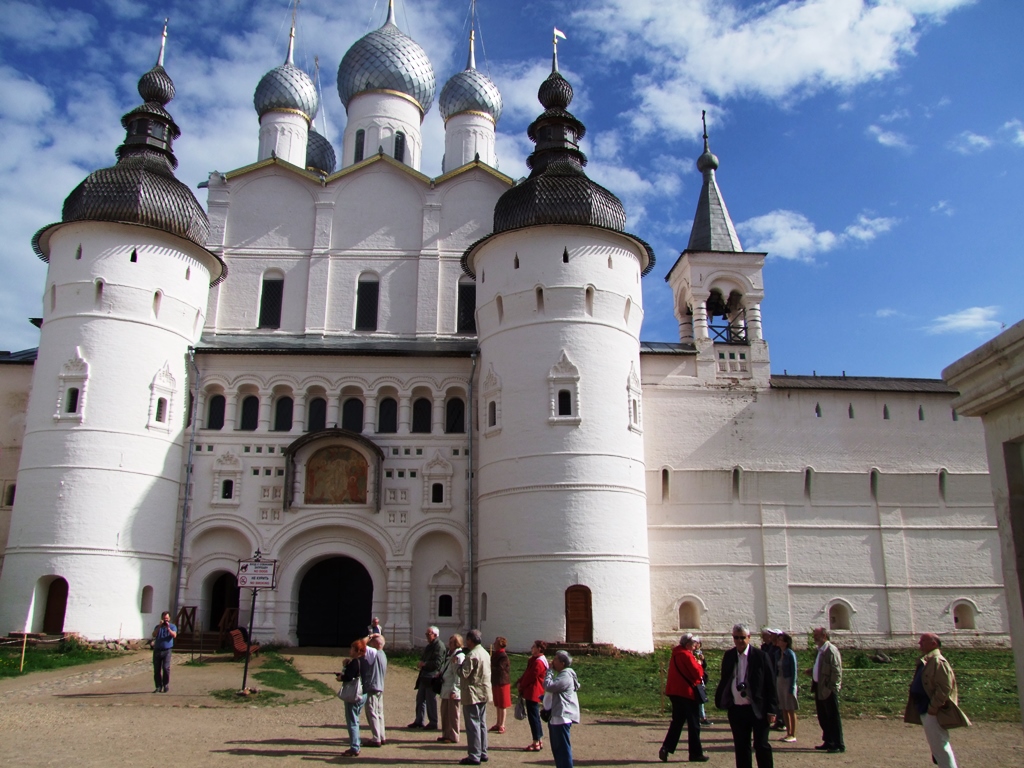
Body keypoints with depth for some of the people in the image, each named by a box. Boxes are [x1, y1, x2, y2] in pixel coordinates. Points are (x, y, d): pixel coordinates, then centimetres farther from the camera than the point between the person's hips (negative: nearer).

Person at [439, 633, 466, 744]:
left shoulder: (459, 657, -16)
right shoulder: (449, 654, 13)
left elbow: (458, 675, -19)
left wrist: (454, 690, -21)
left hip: (453, 691, -9)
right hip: (446, 689, 9)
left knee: (453, 714, 1)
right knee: (445, 713, 15)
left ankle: (453, 737, 10)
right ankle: (446, 734, 25)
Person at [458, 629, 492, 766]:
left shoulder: (471, 655, -18)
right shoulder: (485, 653, 11)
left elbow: (464, 674, -22)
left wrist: (460, 665, -3)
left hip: (472, 694, -9)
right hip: (484, 693, 9)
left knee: (473, 725, -4)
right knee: (481, 724, 14)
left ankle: (474, 756, -2)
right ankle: (483, 753, 20)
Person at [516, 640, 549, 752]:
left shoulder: (538, 662, -21)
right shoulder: (534, 659, 12)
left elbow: (530, 677, -19)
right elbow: (527, 673, 13)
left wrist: (521, 687, -5)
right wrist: (519, 682, 0)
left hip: (533, 693, -10)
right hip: (533, 693, 10)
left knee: (533, 717, -3)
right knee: (535, 716, 16)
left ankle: (536, 744, 3)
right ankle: (539, 741, 23)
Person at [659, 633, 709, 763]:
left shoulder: (675, 654, 13)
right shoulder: (686, 655, -14)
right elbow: (698, 673, -16)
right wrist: (699, 665, 3)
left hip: (674, 692, 8)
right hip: (686, 692, -8)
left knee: (677, 721, 12)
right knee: (693, 724, 3)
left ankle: (666, 748, 1)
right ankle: (696, 753, 9)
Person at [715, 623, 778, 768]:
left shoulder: (761, 656, -7)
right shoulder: (729, 656, 5)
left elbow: (770, 684, -6)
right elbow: (724, 680, 12)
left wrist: (771, 709, -8)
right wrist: (720, 700, 4)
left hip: (757, 709, -4)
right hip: (736, 709, 4)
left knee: (761, 745, 2)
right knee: (741, 747, 11)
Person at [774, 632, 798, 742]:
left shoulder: (790, 654, -13)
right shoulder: (778, 653, 6)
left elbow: (794, 671, -12)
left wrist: (792, 687, -14)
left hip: (788, 682, -7)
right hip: (779, 682, 7)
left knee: (791, 710, 2)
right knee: (784, 709, 11)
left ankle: (793, 735, 11)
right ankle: (788, 733, 19)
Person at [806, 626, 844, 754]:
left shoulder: (831, 650, -17)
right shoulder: (820, 650, 12)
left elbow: (837, 671, -19)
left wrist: (832, 687, -20)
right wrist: (812, 671, 7)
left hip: (829, 690, -9)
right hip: (819, 689, 9)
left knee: (833, 718, 0)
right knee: (823, 718, 16)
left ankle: (839, 745, 8)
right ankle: (828, 742, 27)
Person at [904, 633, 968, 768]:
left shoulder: (938, 661, -16)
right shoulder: (927, 661, 14)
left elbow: (945, 687, -23)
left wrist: (933, 708, -22)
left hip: (933, 713, -10)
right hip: (925, 710, 10)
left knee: (939, 746, -5)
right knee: (936, 745, 18)